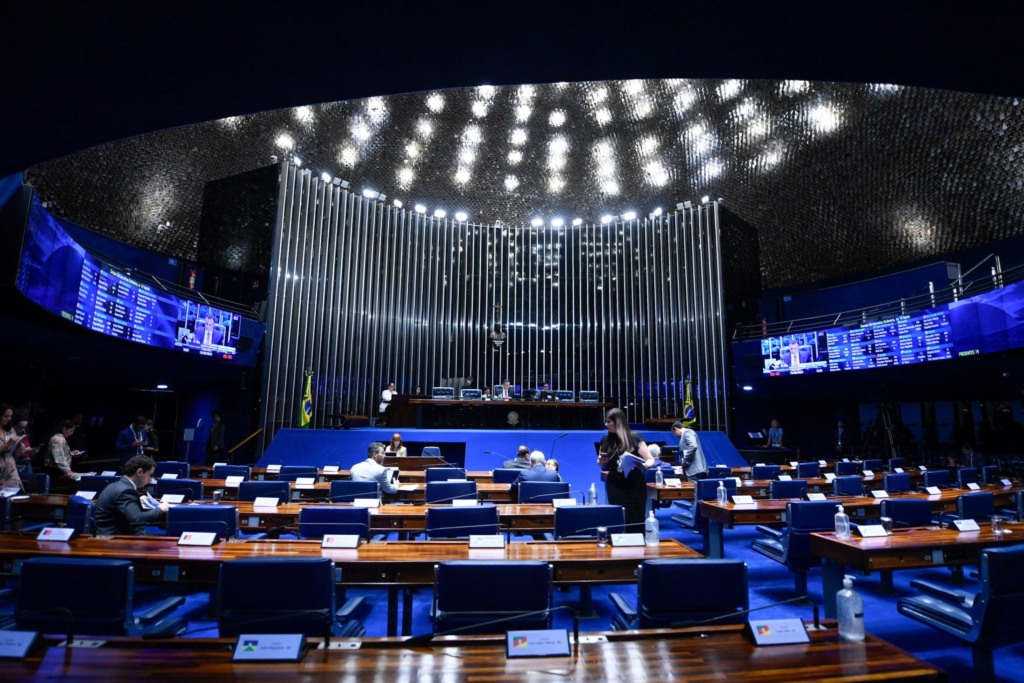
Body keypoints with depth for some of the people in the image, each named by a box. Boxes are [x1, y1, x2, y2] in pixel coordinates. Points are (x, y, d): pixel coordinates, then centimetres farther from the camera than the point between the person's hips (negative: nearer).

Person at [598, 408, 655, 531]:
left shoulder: (635, 438, -7)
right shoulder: (606, 441, 3)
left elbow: (651, 460, -6)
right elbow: (601, 465, 15)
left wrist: (646, 464, -28)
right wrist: (601, 461, -8)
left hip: (635, 486, -3)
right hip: (615, 487, 3)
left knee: (635, 520, 0)